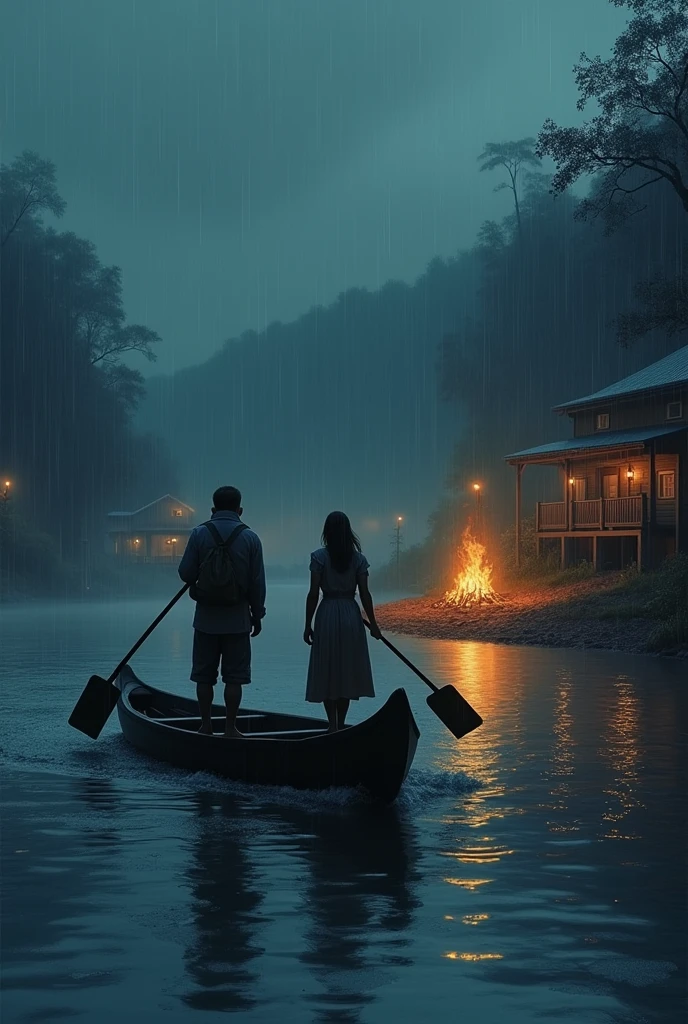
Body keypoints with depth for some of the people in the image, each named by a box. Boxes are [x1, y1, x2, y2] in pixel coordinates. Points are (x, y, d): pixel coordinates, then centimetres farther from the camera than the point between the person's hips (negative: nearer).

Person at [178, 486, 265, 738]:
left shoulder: (200, 534, -4)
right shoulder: (250, 538, -3)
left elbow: (186, 573, -5)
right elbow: (257, 583, -1)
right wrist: (257, 615, 8)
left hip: (206, 618, 0)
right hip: (238, 619, 0)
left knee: (204, 674, 10)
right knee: (234, 676, 5)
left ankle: (206, 725, 13)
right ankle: (230, 727, 7)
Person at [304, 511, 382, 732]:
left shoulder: (319, 557, -6)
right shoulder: (358, 558, 0)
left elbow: (313, 594, -7)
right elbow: (365, 594, -2)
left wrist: (308, 625, -1)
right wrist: (373, 624, 6)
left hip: (327, 615, -2)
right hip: (351, 616, 2)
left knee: (327, 671, 5)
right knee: (347, 671, 10)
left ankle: (332, 725, -1)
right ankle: (340, 724, 13)